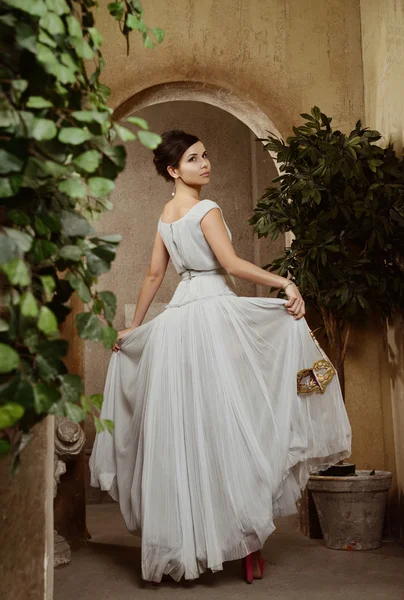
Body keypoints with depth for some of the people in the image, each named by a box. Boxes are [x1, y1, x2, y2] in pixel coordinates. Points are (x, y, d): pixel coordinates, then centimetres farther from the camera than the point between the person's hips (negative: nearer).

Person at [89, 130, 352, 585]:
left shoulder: (166, 214, 16)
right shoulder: (206, 209, -7)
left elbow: (153, 275, 18)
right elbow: (231, 264, -18)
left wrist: (134, 327, 23)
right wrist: (285, 282, -17)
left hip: (177, 318, 7)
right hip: (214, 313, -7)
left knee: (185, 428, 8)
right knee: (228, 422, -4)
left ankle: (183, 540, 15)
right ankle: (247, 542, 2)